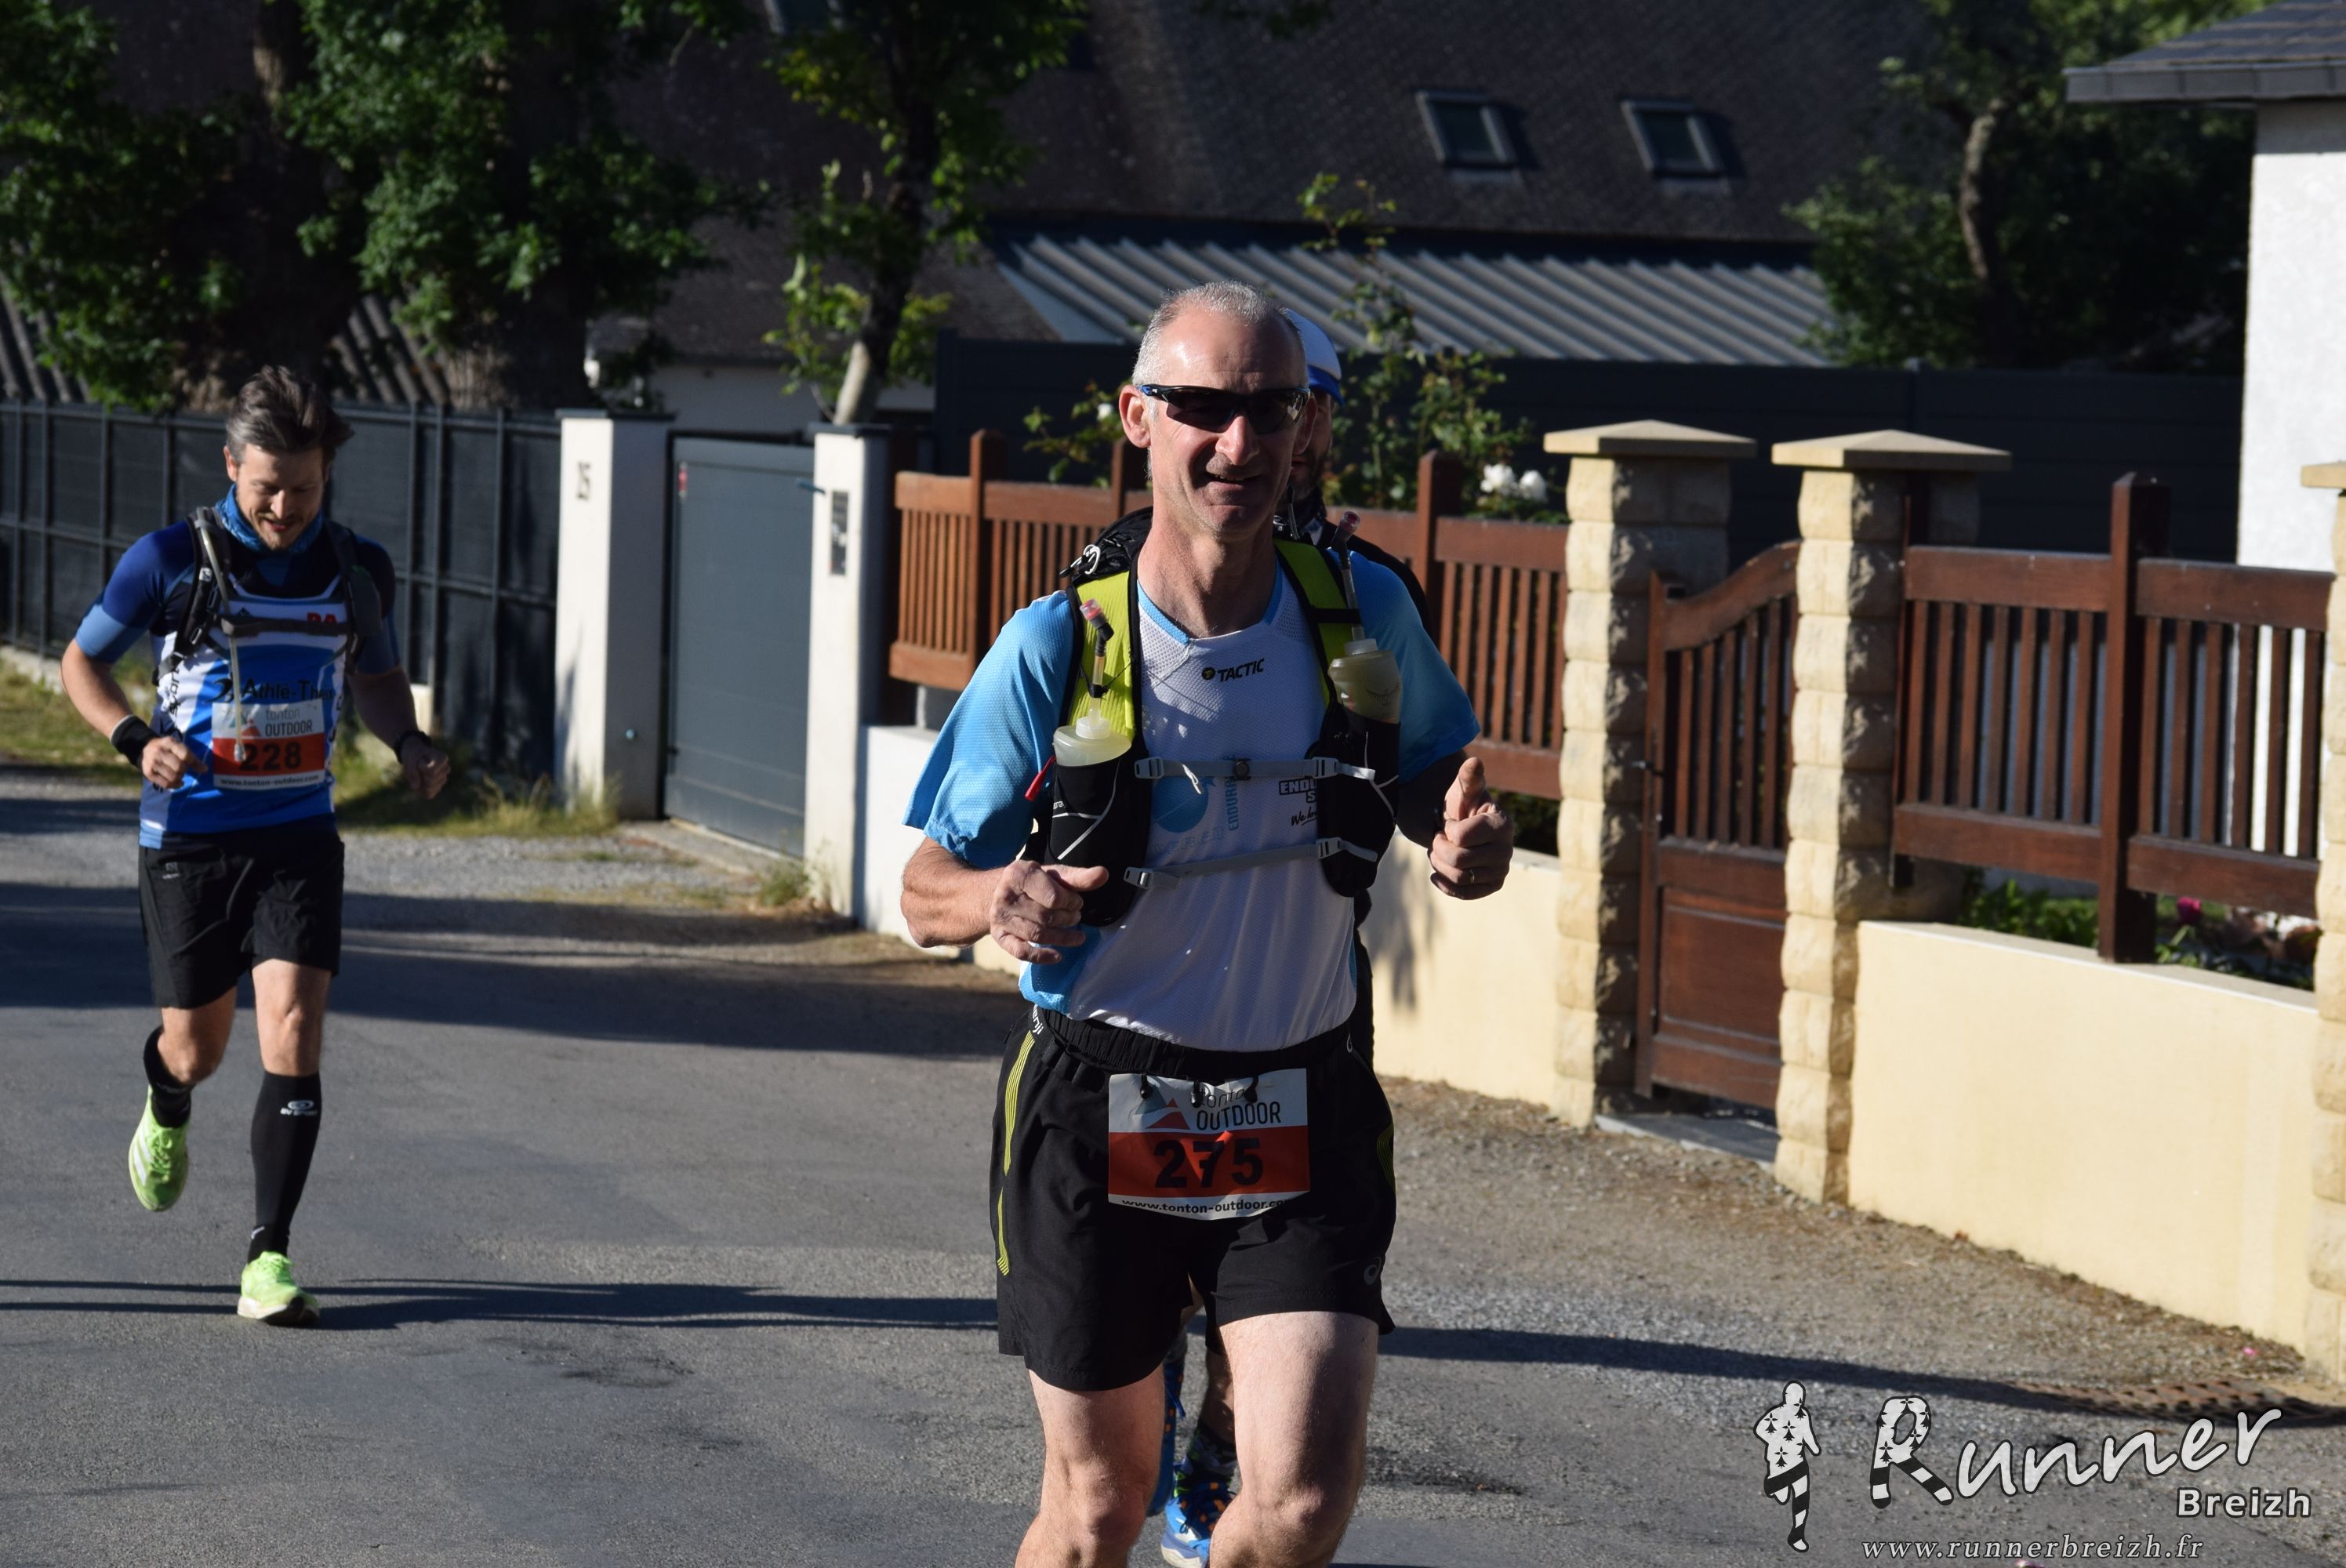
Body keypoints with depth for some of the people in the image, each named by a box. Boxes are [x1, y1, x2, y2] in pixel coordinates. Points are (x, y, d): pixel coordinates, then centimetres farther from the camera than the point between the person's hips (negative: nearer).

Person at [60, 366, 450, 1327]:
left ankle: (268, 1258, -9)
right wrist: (137, 740, -15)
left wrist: (410, 745, 1)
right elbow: (82, 661, 3)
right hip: (187, 837, -1)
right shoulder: (172, 560, -8)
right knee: (197, 1049, 9)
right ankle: (167, 1109, 48)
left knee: (293, 1034, -14)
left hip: (298, 836, 1)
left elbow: (375, 675, 21)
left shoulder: (357, 571, 2)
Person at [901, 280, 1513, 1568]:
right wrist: (994, 900, -27)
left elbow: (1433, 782, 14)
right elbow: (926, 889, -3)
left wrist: (1466, 846, -11)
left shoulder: (1364, 615, -4)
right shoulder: (1056, 650, -10)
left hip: (1301, 1114, 1)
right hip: (1098, 1109, -1)